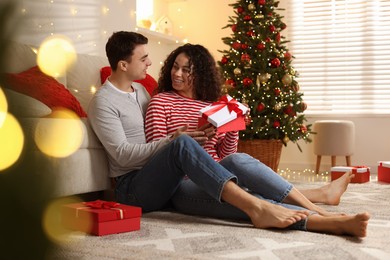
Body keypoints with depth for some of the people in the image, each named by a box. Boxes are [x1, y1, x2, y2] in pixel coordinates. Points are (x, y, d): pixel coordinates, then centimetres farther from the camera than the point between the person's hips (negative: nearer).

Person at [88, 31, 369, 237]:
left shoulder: (139, 89, 20)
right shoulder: (103, 102, -6)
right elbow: (124, 155, -15)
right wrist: (173, 140, -24)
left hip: (166, 181, 6)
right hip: (134, 187, -6)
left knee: (230, 196, -21)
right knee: (182, 144, -36)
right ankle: (256, 207, -39)